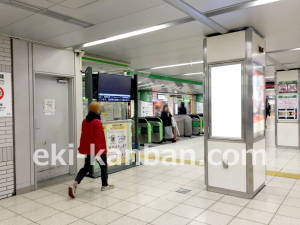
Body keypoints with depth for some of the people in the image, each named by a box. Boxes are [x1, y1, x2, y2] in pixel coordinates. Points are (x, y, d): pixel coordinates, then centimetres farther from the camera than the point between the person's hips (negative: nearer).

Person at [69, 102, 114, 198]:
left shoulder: (84, 121, 4)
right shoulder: (97, 123, -20)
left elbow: (83, 136, 13)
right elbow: (98, 138, -25)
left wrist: (82, 148, 22)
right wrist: (98, 153, -26)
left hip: (88, 149, 7)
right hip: (99, 150, -7)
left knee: (86, 167, 14)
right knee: (103, 166, 14)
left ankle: (75, 184, -5)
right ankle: (105, 185, 28)